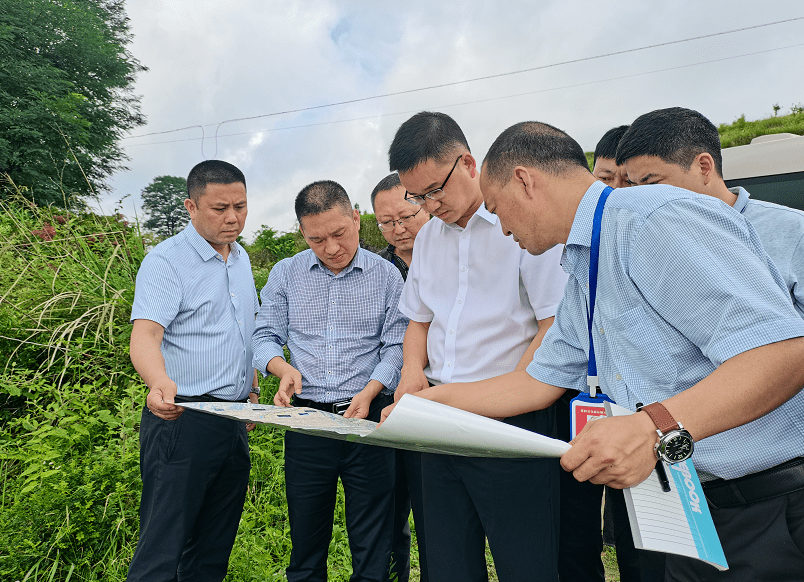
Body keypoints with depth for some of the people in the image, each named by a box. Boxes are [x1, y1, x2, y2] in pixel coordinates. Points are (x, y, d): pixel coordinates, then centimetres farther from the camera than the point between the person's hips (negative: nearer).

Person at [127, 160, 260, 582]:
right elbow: (145, 333, -23)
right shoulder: (166, 260, -10)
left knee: (215, 547, 16)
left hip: (234, 419, 7)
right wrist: (159, 381, -42)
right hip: (183, 418, -7)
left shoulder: (241, 258, 13)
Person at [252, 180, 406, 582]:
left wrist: (369, 392, -17)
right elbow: (265, 337, 7)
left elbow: (396, 346, -2)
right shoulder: (285, 274, 6)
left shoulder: (386, 276, 1)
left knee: (373, 548, 8)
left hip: (369, 418, -1)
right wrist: (283, 368, -13)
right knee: (305, 539, 14)